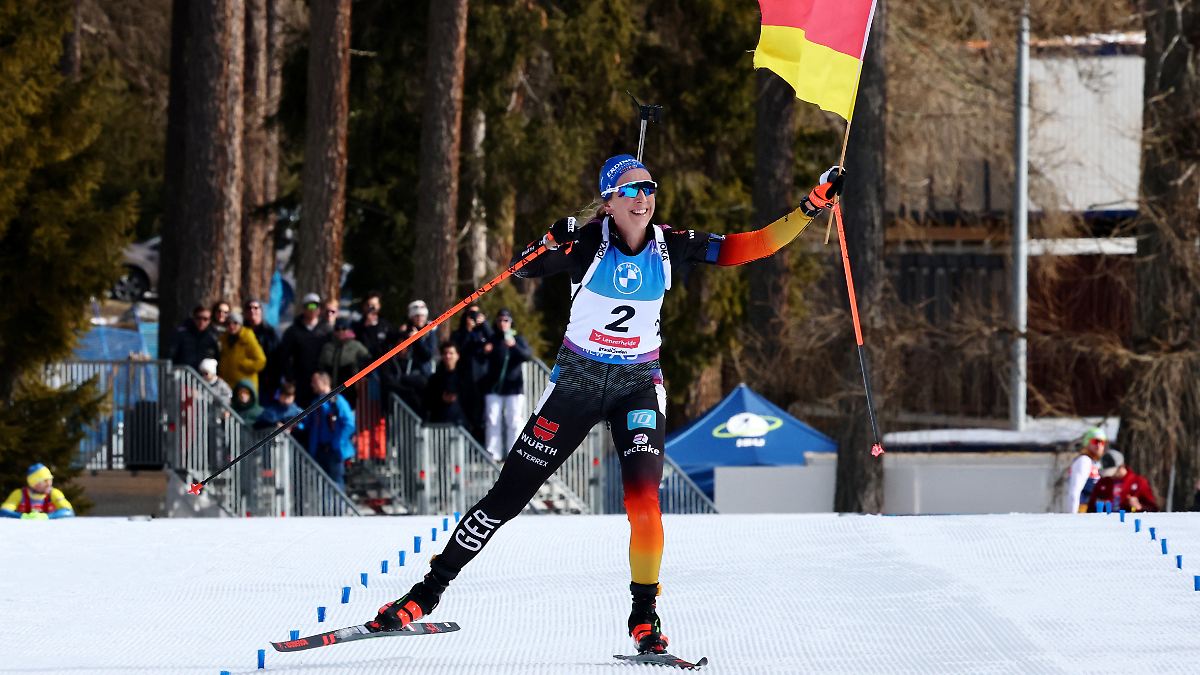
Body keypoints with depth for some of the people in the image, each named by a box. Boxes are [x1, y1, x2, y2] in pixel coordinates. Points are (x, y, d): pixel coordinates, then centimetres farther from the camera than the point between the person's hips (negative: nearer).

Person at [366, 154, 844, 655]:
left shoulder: (670, 246, -7)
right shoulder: (589, 243, -14)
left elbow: (748, 247, -2)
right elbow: (523, 269, -21)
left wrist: (810, 208, -8)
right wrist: (550, 246, -43)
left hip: (639, 384, 1)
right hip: (578, 379, -1)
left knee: (644, 501, -20)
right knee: (509, 495, 2)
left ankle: (645, 618, -7)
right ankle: (427, 592, 13)